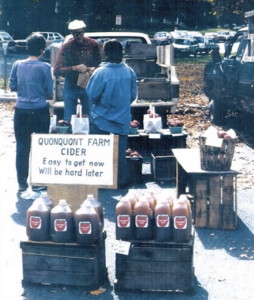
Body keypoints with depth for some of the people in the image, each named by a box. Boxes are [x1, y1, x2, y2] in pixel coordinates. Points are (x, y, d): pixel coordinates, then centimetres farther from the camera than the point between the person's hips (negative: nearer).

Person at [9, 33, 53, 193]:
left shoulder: (18, 65, -2)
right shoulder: (44, 67, -11)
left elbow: (12, 86, 6)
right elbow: (49, 92, -7)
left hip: (21, 112, 3)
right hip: (40, 111, -3)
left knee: (22, 147, 10)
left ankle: (22, 182, 17)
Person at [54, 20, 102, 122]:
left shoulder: (93, 44, -7)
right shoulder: (67, 47, -12)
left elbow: (99, 64, 5)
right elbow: (56, 70, -17)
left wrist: (94, 69, -18)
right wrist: (75, 68, -29)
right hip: (71, 87, -1)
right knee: (69, 120, 5)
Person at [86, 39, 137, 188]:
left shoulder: (101, 72, -18)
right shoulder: (130, 72, -7)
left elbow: (92, 95, -10)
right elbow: (133, 95, 4)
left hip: (102, 119, -3)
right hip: (123, 119, 3)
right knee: (121, 151, 12)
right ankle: (122, 180, 17)